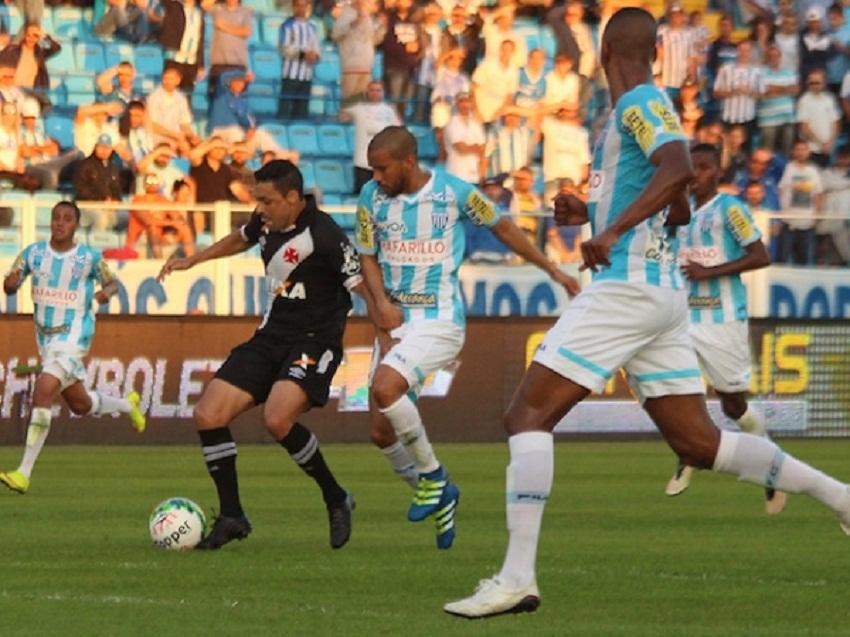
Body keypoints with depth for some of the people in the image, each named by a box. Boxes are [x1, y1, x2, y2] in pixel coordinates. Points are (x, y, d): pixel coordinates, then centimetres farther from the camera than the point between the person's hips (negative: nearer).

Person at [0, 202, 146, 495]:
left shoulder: (89, 258, -7)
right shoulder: (34, 253, 0)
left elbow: (112, 283, 8)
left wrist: (107, 292, -16)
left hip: (73, 336, -6)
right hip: (45, 337, 6)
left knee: (43, 392, -24)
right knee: (80, 405, 20)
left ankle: (24, 473, -25)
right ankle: (128, 404, 52)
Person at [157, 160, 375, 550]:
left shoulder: (324, 236, -20)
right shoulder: (267, 222, 4)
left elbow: (366, 289, -21)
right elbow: (241, 239, 29)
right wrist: (192, 261, 35)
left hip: (313, 342, -8)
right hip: (271, 337, 8)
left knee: (277, 419, -31)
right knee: (207, 416, -4)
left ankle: (336, 500, -9)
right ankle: (231, 517, 7)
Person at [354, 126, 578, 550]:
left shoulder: (454, 192, -10)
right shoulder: (372, 197, -1)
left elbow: (501, 228, 5)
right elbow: (367, 256, 8)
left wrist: (553, 271, 8)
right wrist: (381, 302, -10)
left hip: (439, 320, -5)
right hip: (395, 320, 5)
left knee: (384, 388, -28)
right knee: (381, 432, 0)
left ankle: (432, 476, -6)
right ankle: (439, 498, 23)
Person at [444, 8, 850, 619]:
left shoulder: (641, 104, -8)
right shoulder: (639, 108, 20)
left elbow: (678, 169, -28)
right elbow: (677, 212, 30)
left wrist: (613, 230, -33)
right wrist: (592, 213, 28)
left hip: (627, 286, -10)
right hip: (662, 290, 10)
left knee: (527, 414, -11)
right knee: (697, 442, 11)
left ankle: (518, 576, -19)